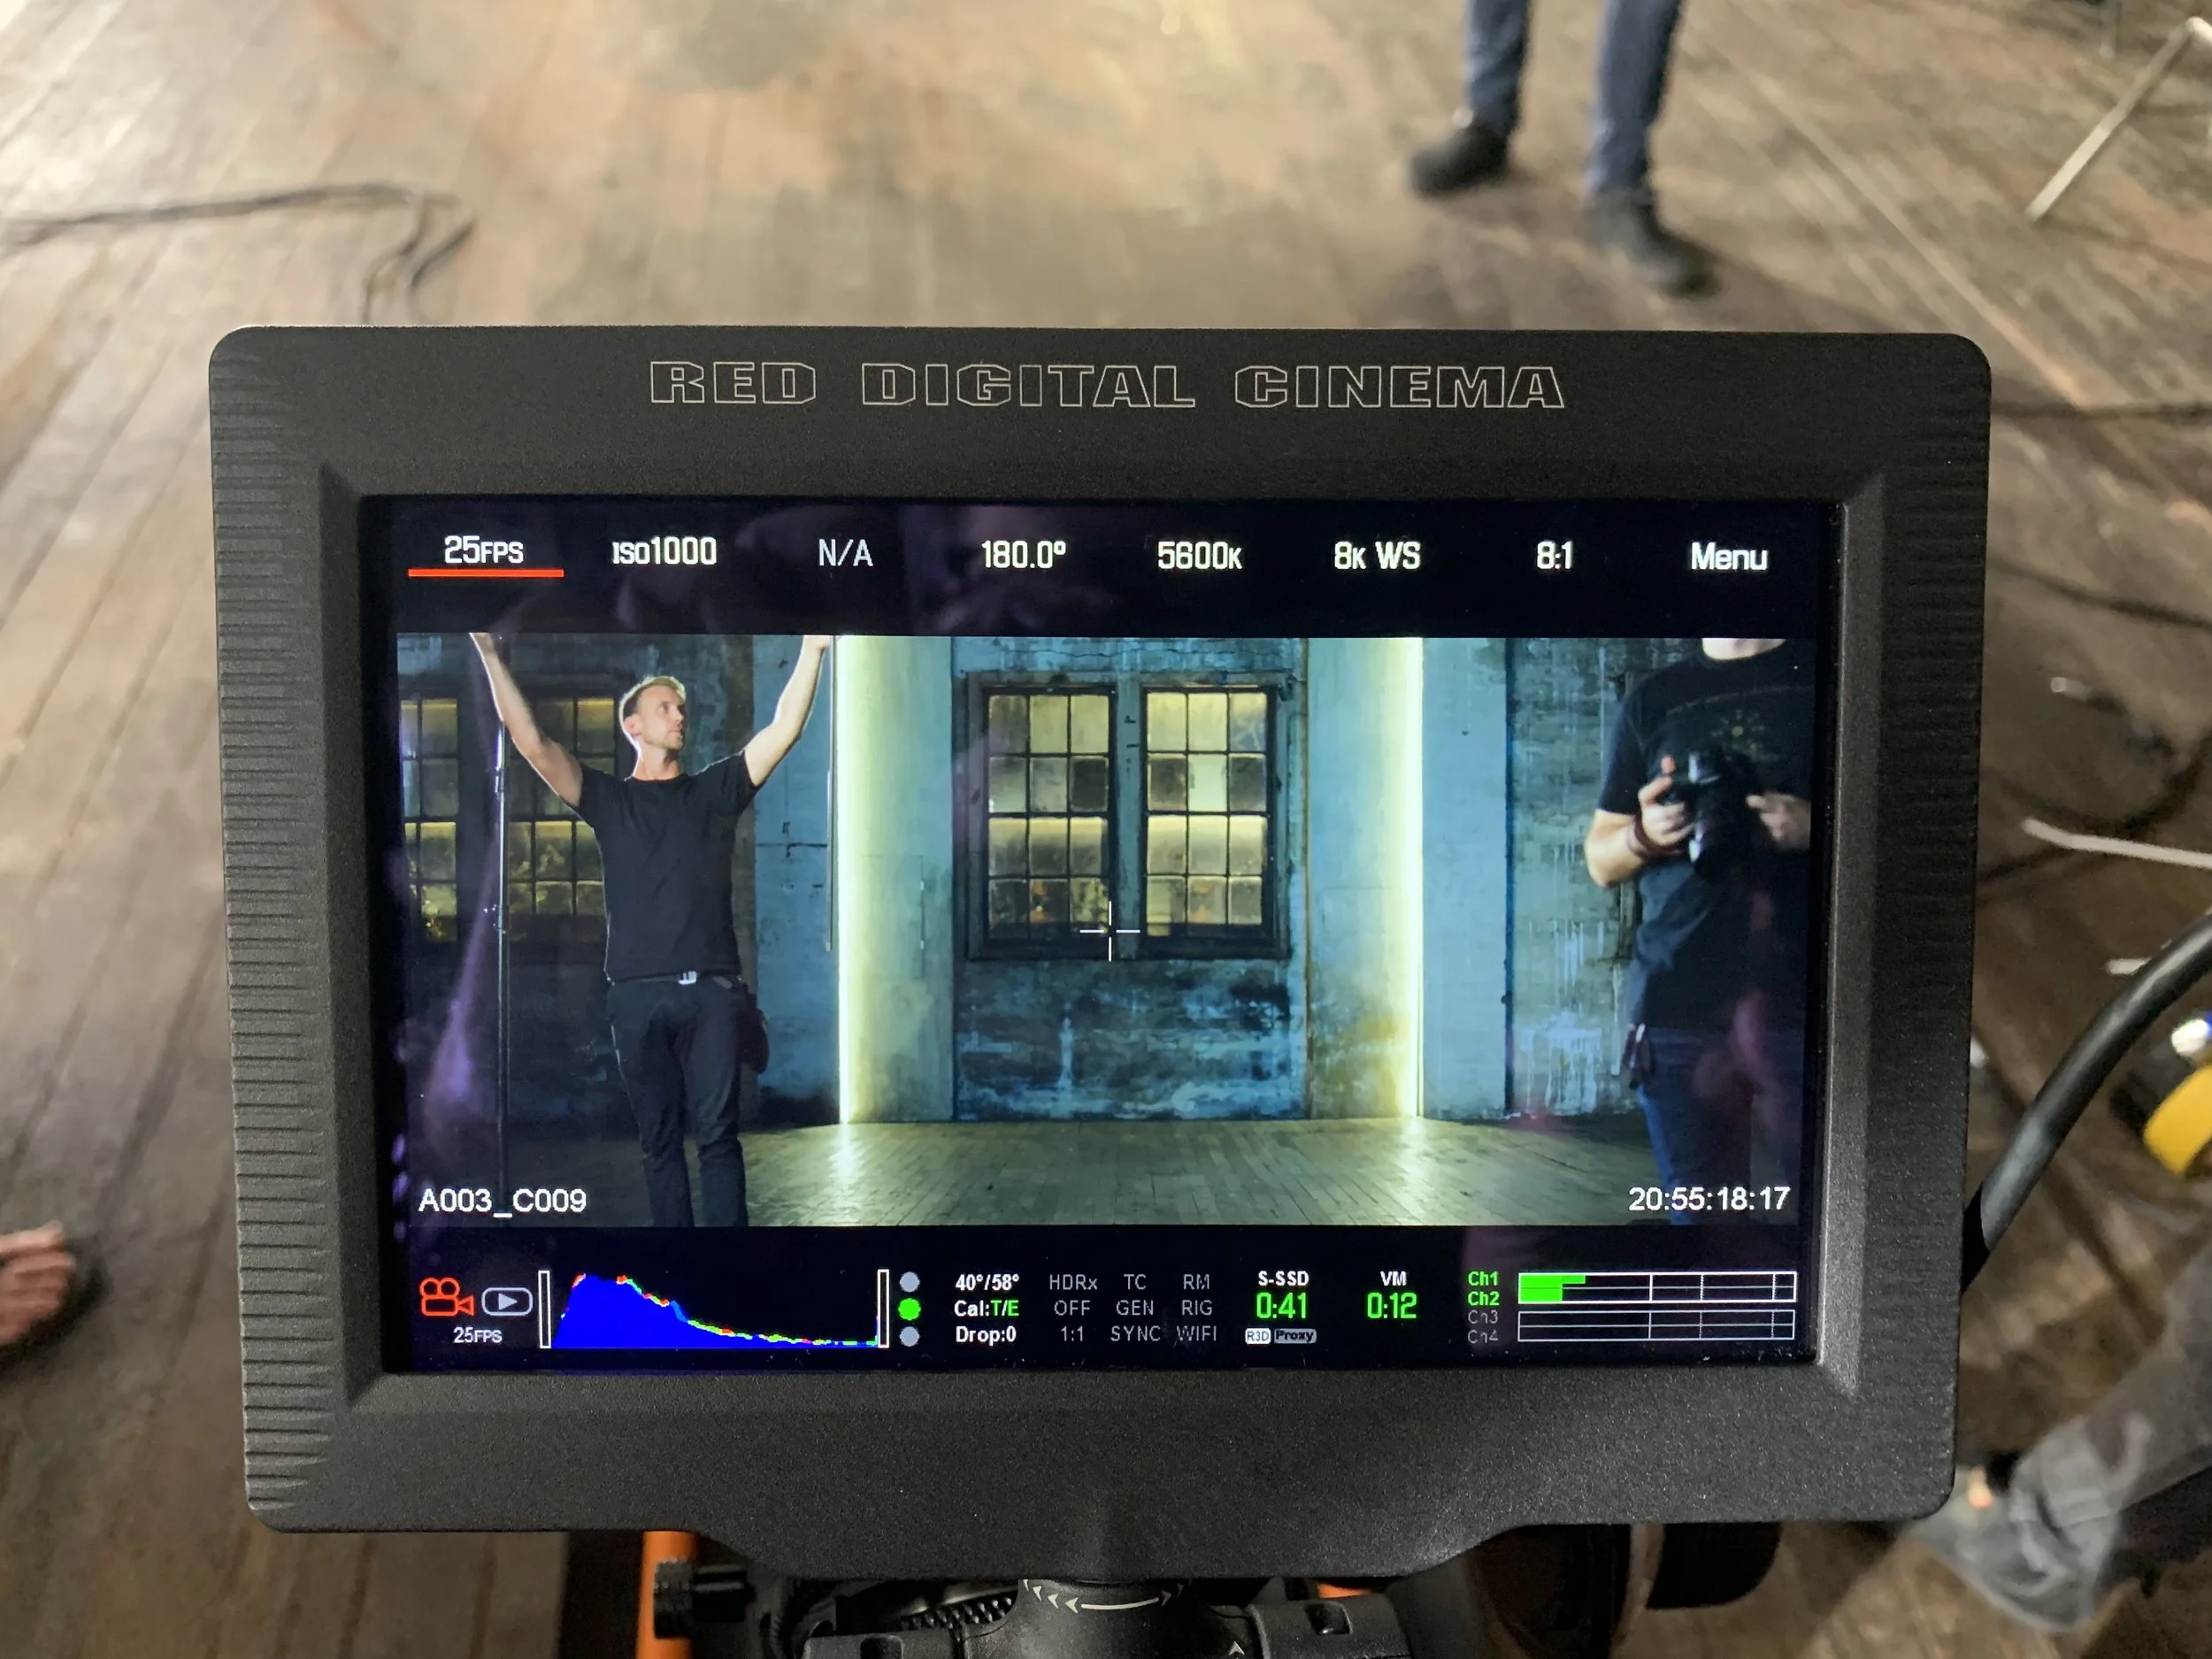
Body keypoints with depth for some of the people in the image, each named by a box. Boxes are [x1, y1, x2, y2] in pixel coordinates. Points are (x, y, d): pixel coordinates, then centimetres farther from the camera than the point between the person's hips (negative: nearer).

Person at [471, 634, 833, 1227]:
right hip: (637, 994, 0)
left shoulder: (715, 790, 12)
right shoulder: (607, 799, 10)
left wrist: (812, 648, -6)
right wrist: (489, 652, -7)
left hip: (712, 990, 0)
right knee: (660, 1140, 7)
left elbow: (784, 730, 2)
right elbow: (531, 742, -1)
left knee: (717, 1134, 0)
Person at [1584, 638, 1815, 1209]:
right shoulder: (1652, 699, 14)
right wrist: (1644, 834, -8)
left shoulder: (1803, 676, 7)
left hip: (1796, 999, -1)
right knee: (1699, 1209, 6)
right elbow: (1600, 861, 14)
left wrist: (1808, 828, -14)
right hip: (1679, 1003, 2)